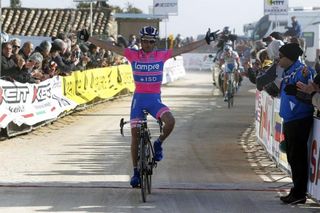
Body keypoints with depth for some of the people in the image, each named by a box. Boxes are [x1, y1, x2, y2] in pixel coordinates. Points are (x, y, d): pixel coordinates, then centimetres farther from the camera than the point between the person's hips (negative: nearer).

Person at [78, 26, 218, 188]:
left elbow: (185, 49, 1)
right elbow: (109, 47, -4)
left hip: (155, 99, 0)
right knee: (135, 134, -1)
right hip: (138, 98, 0)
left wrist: (206, 41, -1)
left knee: (170, 121, -28)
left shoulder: (161, 55, 0)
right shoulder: (133, 55, -2)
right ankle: (136, 172, 11)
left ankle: (158, 144, 3)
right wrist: (88, 38, -8)